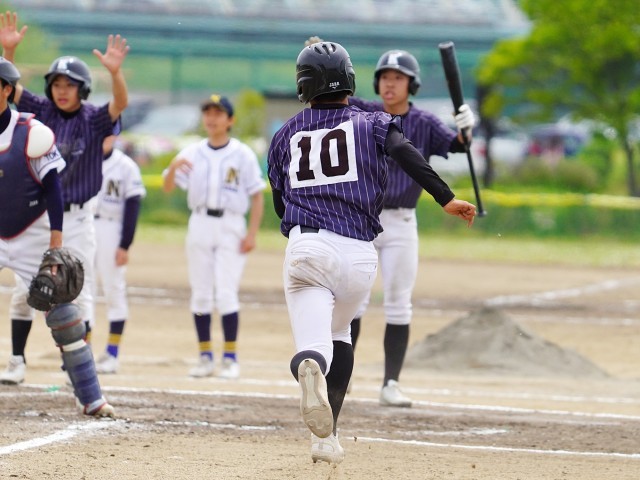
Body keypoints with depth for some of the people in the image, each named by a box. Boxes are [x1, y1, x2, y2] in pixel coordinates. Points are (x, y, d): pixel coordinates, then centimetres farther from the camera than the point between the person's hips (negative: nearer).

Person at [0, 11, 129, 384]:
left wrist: (115, 72, -45)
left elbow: (120, 104, -26)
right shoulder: (41, 111, 1)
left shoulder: (94, 120, -7)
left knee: (79, 293, 0)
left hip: (77, 218, -3)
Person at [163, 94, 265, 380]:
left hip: (231, 227, -4)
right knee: (200, 293, 4)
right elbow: (169, 188, -1)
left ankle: (230, 358, -4)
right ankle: (205, 357, 11)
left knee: (226, 292, -10)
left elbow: (257, 196, -1)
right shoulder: (192, 153, 7)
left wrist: (252, 233, -10)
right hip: (199, 225, 4)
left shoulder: (242, 155, -1)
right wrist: (173, 168, -23)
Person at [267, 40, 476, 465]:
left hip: (304, 244, 0)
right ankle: (326, 437, 20)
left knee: (315, 345, -10)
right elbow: (406, 155, -11)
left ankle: (310, 369, -49)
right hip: (358, 252, 0)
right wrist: (446, 199, -17)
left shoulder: (286, 135, 16)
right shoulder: (370, 124, 9)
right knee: (339, 332, 25)